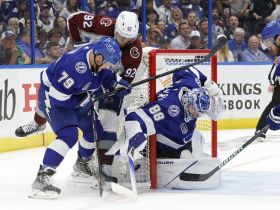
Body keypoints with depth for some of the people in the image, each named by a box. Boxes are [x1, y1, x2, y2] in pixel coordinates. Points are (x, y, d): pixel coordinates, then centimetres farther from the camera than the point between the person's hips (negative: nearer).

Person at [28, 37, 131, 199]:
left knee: (94, 128, 18)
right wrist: (87, 100, -24)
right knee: (69, 135, -27)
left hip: (77, 96, 9)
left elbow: (106, 76, 11)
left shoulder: (99, 59, -12)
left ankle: (82, 163, 46)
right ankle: (42, 178, -30)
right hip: (52, 96, -9)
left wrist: (118, 83, -10)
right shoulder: (76, 65, -39)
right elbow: (58, 96, -35)